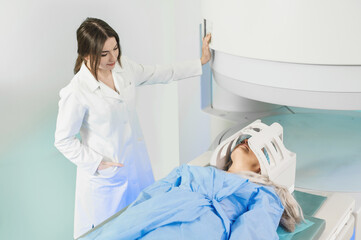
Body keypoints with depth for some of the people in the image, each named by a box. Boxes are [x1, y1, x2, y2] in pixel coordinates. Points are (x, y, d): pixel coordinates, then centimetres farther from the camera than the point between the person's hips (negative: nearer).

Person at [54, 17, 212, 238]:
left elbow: (159, 74, 13)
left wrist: (200, 62, 15)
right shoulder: (76, 93, -24)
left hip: (137, 165, 6)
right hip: (105, 176, -6)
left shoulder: (123, 66, -4)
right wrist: (96, 164, -17)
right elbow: (63, 140, -14)